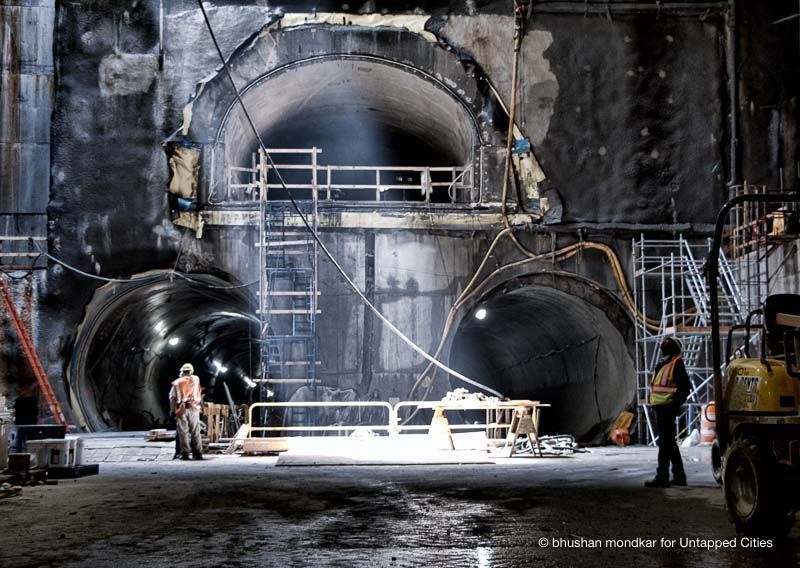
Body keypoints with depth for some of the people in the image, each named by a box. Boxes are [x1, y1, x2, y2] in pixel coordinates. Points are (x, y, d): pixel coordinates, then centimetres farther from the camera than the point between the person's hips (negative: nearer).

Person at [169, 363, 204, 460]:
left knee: (183, 432, 1)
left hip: (181, 409, -1)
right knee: (195, 432, 4)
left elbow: (172, 397, 2)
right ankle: (198, 453, 2)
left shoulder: (177, 382, 8)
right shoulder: (196, 379, 11)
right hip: (193, 408, 1)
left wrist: (172, 410, 5)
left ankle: (185, 453, -3)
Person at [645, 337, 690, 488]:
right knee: (669, 442, 14)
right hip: (660, 407, 10)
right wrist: (655, 404, 16)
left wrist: (675, 404, -17)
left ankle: (662, 477, -7)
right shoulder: (663, 364, 18)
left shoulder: (676, 363, -9)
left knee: (665, 442, -8)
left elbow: (685, 386, -15)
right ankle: (679, 476, 22)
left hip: (667, 408, -10)